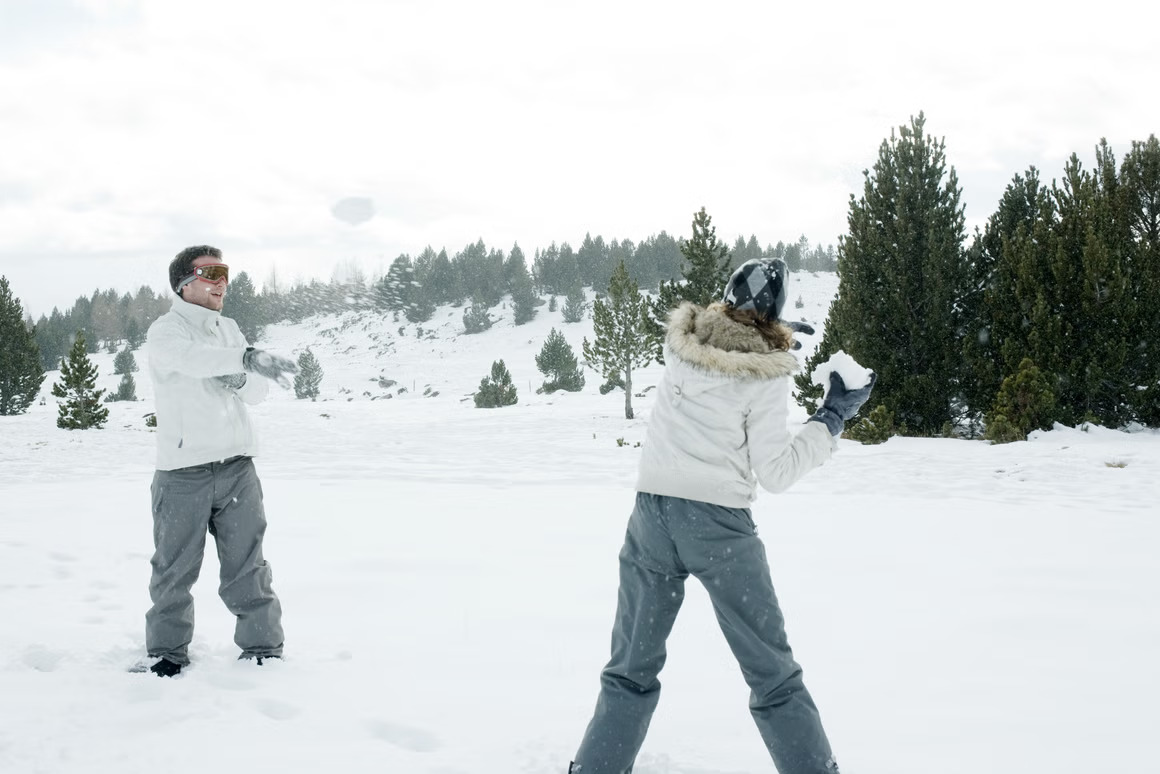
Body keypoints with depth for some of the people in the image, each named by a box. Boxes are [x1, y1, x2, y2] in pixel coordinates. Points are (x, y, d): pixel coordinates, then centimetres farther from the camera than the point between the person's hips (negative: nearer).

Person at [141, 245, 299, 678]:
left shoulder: (229, 330, 15)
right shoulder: (165, 331, -6)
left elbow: (259, 392, 13)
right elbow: (191, 358, -30)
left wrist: (240, 380, -11)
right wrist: (248, 358, -45)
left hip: (237, 467, 5)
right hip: (183, 473, -5)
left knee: (247, 565, 7)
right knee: (175, 569, 7)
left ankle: (263, 647, 16)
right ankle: (168, 651, 22)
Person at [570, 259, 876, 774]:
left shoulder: (681, 341, 2)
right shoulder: (767, 375, -9)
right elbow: (775, 472, -7)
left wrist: (774, 341, 21)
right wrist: (832, 419, 0)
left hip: (652, 512, 4)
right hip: (719, 522, -3)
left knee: (631, 669, 16)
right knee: (773, 674, 10)